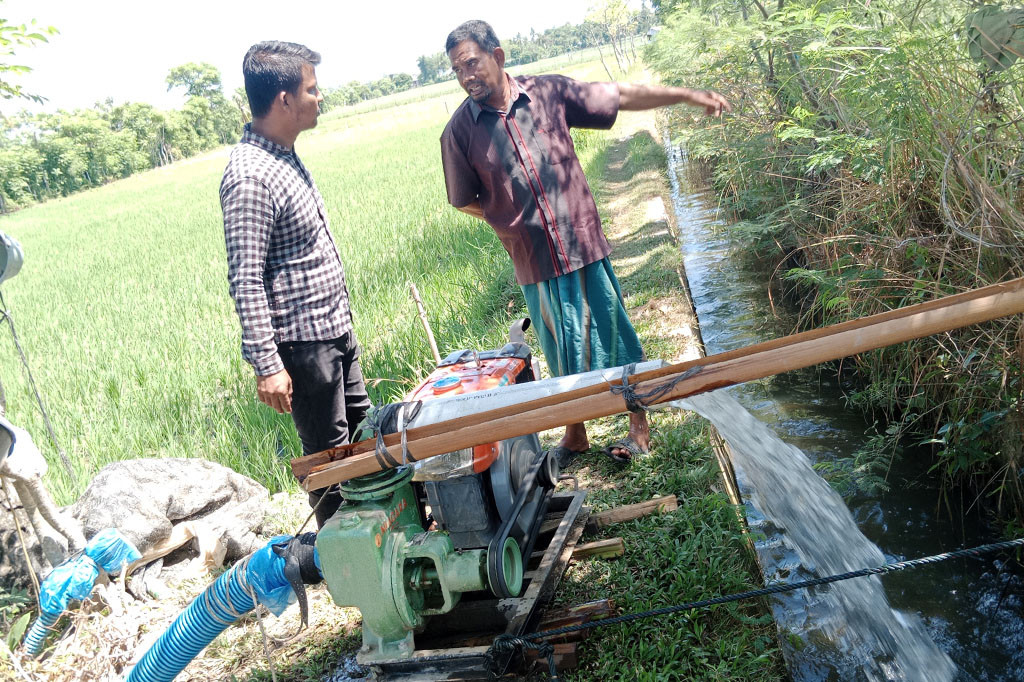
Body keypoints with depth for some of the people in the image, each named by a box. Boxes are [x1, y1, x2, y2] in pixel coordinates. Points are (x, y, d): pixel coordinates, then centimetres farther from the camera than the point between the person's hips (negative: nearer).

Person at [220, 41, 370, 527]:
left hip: (336, 330, 10)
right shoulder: (250, 177, -22)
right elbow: (246, 282, -23)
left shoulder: (285, 155, 9)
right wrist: (266, 365, -24)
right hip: (303, 343, -10)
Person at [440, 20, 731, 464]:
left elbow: (622, 96, 2)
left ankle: (639, 423, 28)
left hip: (584, 245, 0)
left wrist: (687, 95, 0)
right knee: (564, 353, 12)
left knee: (613, 336, 10)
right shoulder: (459, 131, -4)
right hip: (534, 261, 0)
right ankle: (574, 433, 32)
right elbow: (464, 200, 7)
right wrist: (508, 220, -1)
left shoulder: (548, 92, -3)